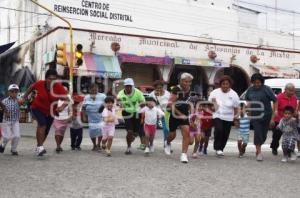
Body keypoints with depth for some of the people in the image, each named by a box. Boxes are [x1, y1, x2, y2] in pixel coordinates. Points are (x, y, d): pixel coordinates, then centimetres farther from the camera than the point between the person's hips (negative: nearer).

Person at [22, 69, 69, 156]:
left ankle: (39, 147, 38)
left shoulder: (59, 87, -24)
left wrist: (63, 106, -48)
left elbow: (67, 99, -29)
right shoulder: (39, 84, -22)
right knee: (42, 124, -29)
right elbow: (31, 88, 0)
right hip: (37, 108, -3)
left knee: (45, 132, 13)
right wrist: (25, 97, 5)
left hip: (50, 111, 3)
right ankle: (40, 147, -27)